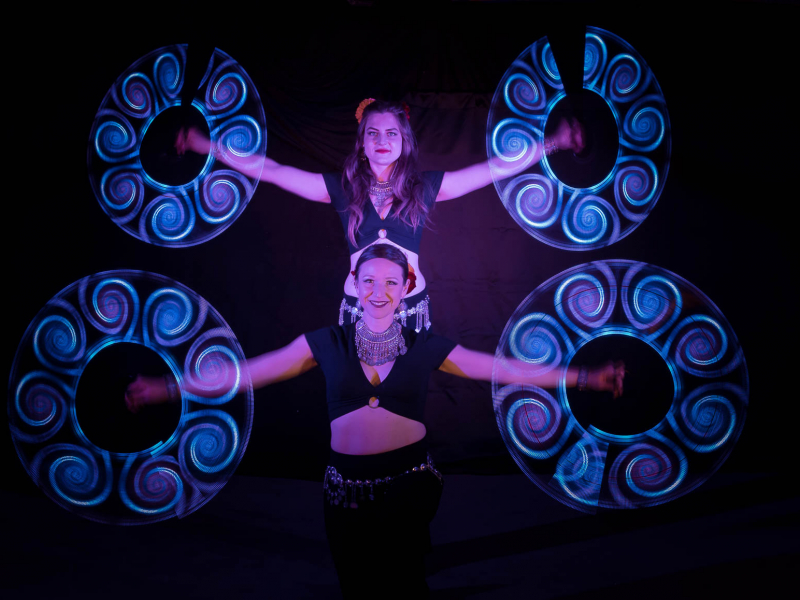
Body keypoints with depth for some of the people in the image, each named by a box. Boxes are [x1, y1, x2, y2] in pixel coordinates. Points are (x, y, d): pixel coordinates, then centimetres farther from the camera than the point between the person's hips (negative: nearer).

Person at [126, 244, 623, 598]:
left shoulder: (426, 347, 0)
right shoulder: (327, 343, 0)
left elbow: (507, 369, -1)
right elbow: (248, 373, 0)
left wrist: (583, 378, -5)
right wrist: (169, 388, -4)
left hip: (410, 483, -1)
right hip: (347, 486, 1)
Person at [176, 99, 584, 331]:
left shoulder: (424, 187, 1)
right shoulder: (343, 188, 1)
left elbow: (498, 168, 2)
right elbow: (271, 170, -1)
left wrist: (553, 143, -3)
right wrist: (206, 145, -4)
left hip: (411, 307, 0)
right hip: (357, 307, 0)